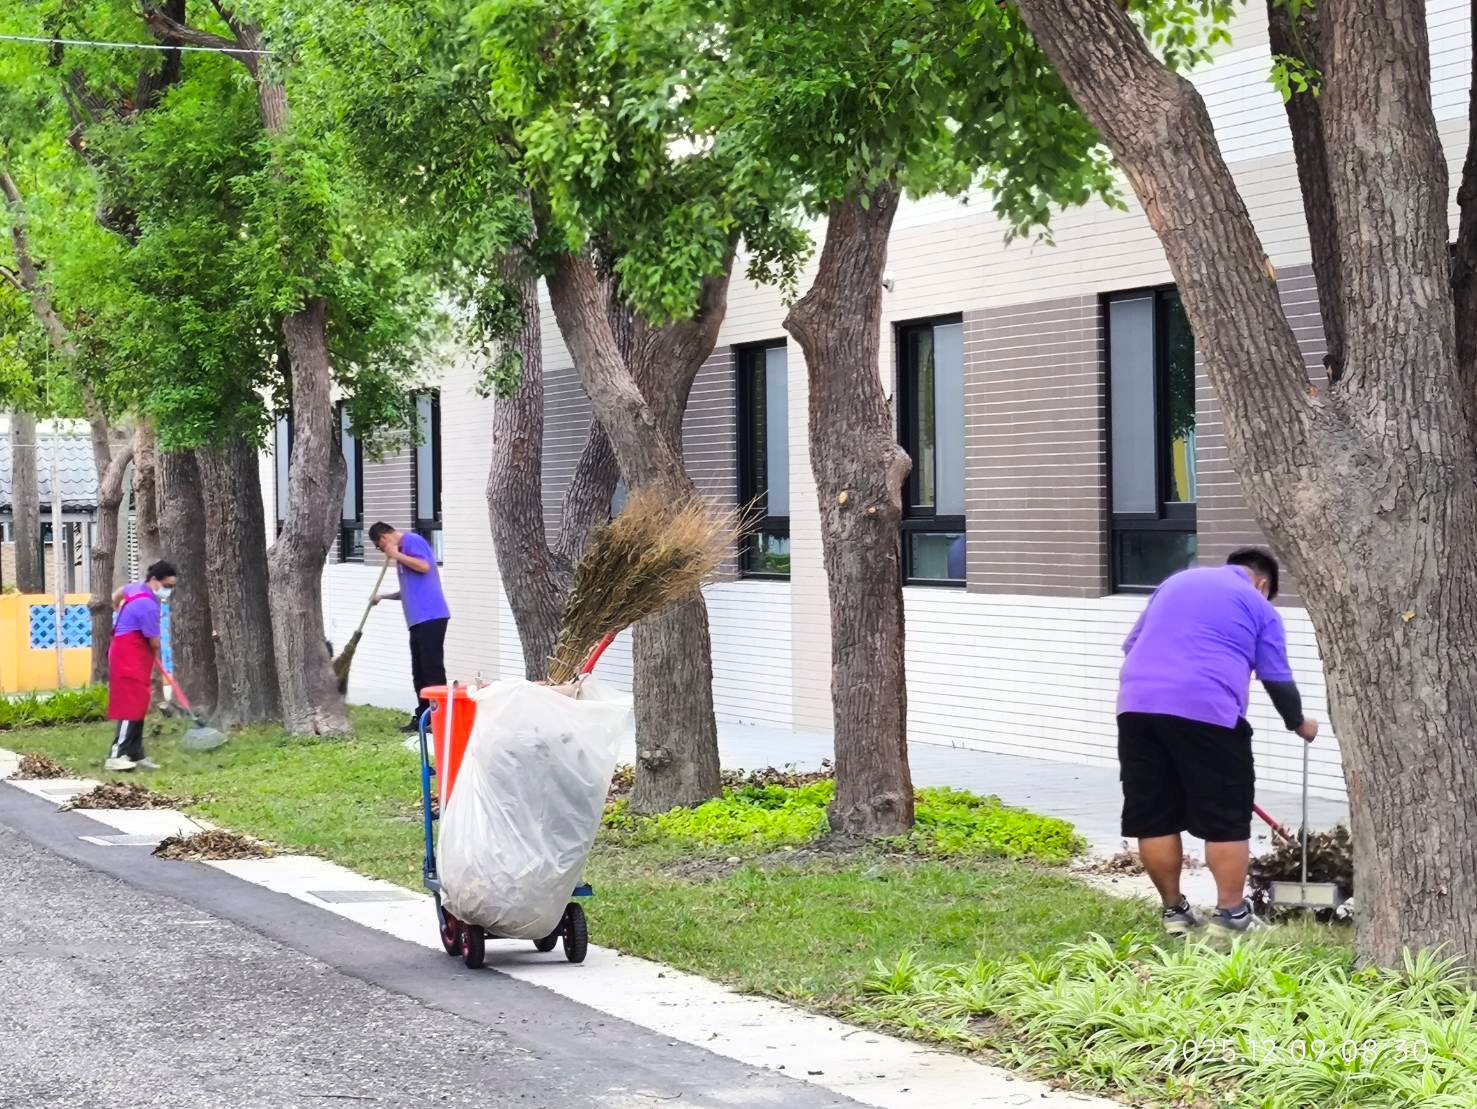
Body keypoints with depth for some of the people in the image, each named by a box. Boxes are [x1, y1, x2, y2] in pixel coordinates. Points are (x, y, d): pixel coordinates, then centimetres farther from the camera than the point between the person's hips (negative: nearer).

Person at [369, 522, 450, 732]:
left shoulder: (411, 540, -4)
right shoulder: (403, 549, 24)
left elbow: (425, 566, -21)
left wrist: (396, 555, -12)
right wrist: (384, 596, 25)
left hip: (430, 616, -10)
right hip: (419, 619, 10)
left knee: (432, 669, -10)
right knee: (419, 672, 11)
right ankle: (422, 717, 15)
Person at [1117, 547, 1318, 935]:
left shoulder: (1176, 581, 26)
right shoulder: (1258, 607, 13)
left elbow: (1132, 644, 28)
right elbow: (1278, 681, 14)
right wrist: (1299, 723, 31)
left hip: (1137, 704, 5)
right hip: (1207, 712, -4)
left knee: (1153, 817, 11)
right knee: (1227, 819, 7)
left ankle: (1173, 910, 18)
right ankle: (1230, 915, 8)